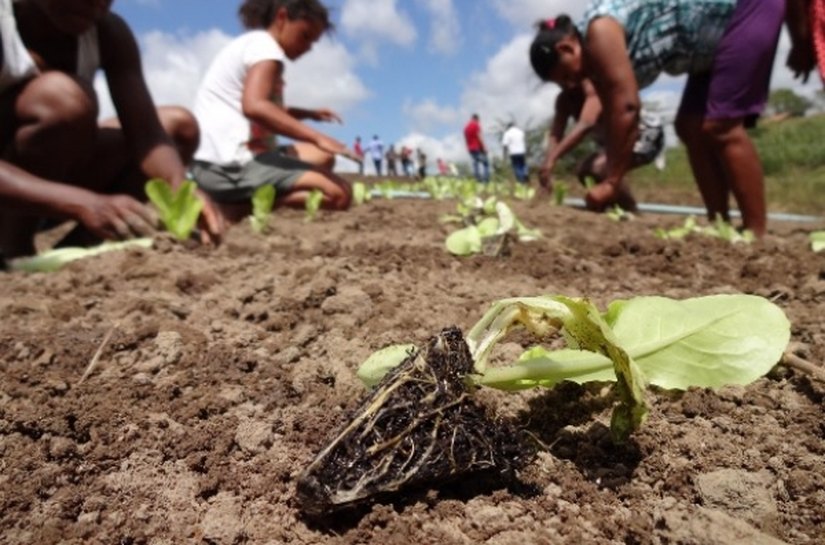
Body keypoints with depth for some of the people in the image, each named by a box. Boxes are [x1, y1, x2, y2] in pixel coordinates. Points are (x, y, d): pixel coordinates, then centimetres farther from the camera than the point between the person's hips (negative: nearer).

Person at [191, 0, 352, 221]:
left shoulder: (249, 44, 24)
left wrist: (308, 114, 23)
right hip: (233, 163, -10)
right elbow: (254, 106, -26)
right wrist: (317, 137, -27)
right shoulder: (264, 45, -6)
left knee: (322, 158, 23)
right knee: (339, 193, -18)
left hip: (219, 162, 10)